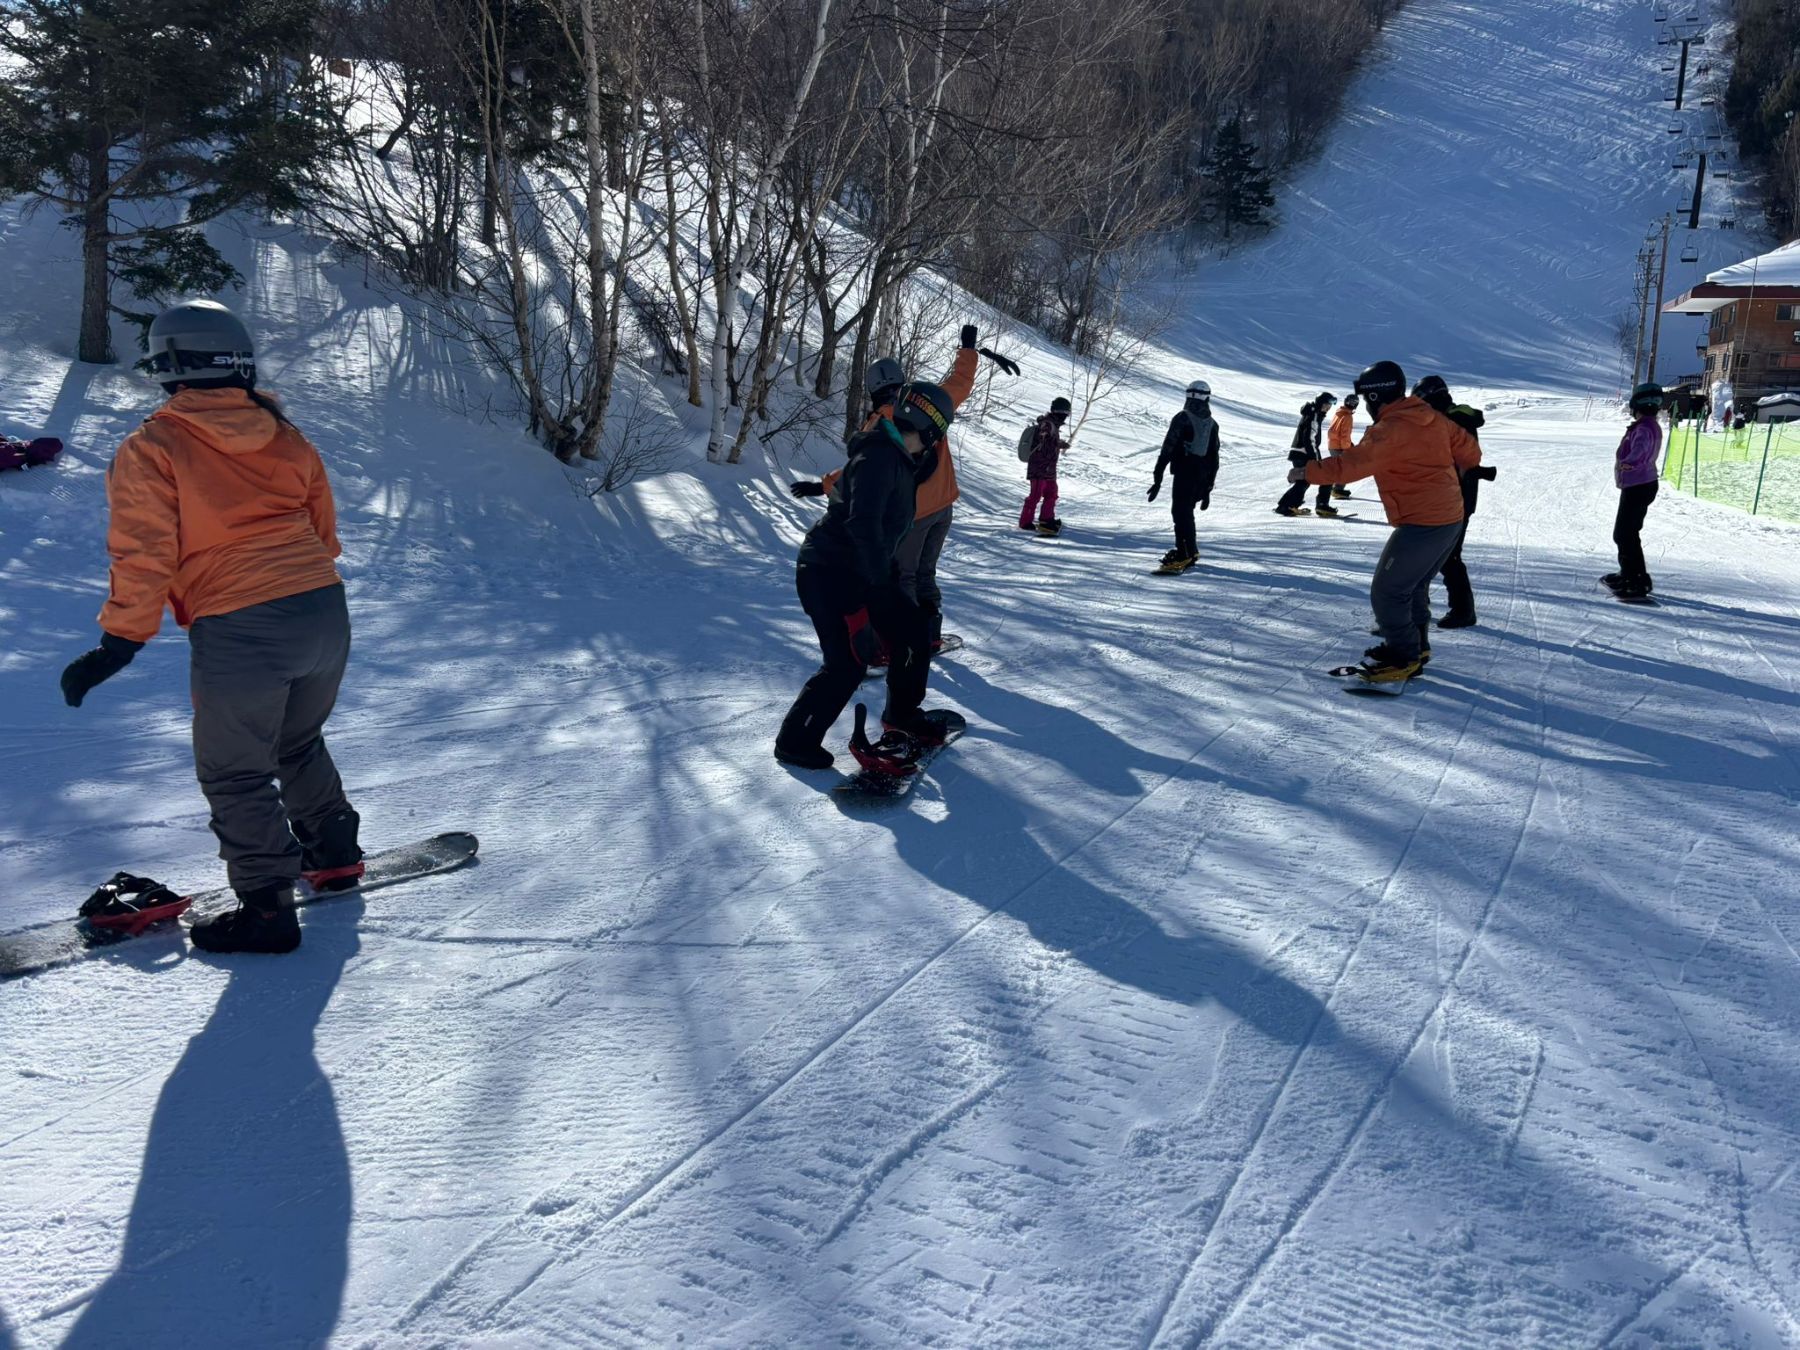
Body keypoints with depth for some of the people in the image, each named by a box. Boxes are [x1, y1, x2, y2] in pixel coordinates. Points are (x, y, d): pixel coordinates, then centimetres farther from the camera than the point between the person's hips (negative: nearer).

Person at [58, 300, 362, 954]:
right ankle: (334, 849, 38)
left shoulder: (151, 449, -3)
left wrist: (118, 643, -3)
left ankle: (267, 906, 11)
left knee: (234, 774, 9)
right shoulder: (282, 434, 12)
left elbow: (145, 556, -8)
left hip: (237, 630, -6)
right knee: (298, 743, 28)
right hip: (324, 610, 6)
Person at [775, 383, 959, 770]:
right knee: (849, 662, -11)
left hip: (862, 573, 10)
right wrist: (881, 580, -24)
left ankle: (902, 716, 30)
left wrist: (890, 568, 20)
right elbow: (862, 523, -29)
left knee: (913, 632, 12)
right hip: (829, 573, -10)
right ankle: (796, 741, 4)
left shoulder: (900, 459, 11)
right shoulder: (879, 457, -21)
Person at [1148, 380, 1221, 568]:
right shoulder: (1212, 424, 12)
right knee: (1185, 511, 16)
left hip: (1184, 473, -6)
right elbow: (1214, 458, 14)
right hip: (1203, 478, 6)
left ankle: (1187, 554, -12)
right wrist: (1208, 489, 19)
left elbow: (1167, 449, -12)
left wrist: (1158, 478, -11)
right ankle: (1185, 551, 18)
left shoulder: (1182, 418, -7)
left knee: (1181, 512, -5)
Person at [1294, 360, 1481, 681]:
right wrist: (1449, 474, 32)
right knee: (1413, 586, 25)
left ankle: (1404, 657, 7)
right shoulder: (1431, 418, 8)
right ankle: (1416, 645, 36)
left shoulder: (1391, 430, -17)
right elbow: (1469, 452, 15)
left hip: (1421, 524, -10)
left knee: (1386, 592, -1)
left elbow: (1352, 464, -24)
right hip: (1451, 518, 10)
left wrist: (1309, 472, -17)